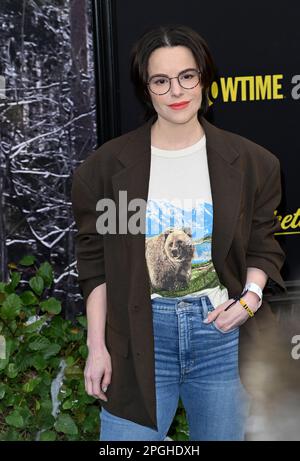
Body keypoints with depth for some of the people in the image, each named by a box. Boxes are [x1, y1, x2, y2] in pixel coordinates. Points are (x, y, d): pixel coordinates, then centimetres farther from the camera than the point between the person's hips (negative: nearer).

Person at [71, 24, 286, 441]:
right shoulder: (106, 166, -2)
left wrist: (251, 296, -9)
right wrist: (97, 345, 0)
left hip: (222, 328, 2)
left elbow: (263, 246, 10)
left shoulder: (250, 162, 0)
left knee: (223, 433, 15)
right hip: (141, 331, -1)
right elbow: (96, 262, 2)